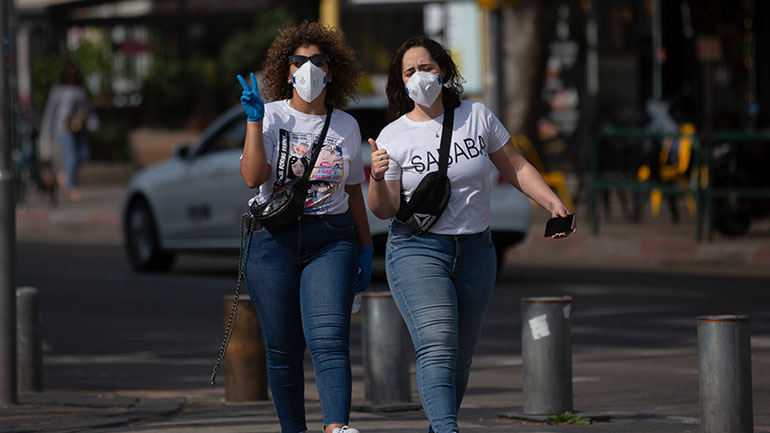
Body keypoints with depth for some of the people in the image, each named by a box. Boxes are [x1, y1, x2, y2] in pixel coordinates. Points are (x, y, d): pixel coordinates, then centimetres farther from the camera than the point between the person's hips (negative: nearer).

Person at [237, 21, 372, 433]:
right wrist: (254, 121, -16)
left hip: (330, 240, 0)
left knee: (329, 339, -18)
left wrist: (365, 248, 16)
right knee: (283, 349, 2)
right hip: (273, 241, 0)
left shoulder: (346, 126, 11)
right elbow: (253, 177, -10)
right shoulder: (271, 116, 3)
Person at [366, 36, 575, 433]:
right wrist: (377, 178, -25)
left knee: (461, 355, 8)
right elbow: (385, 210, -4)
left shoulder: (476, 116, 3)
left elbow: (514, 167, 11)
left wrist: (553, 203, -1)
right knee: (437, 350, -20)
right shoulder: (393, 136, -3)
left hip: (475, 251, 4)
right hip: (417, 251, -4)